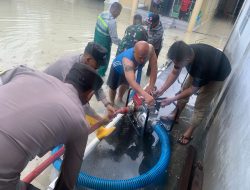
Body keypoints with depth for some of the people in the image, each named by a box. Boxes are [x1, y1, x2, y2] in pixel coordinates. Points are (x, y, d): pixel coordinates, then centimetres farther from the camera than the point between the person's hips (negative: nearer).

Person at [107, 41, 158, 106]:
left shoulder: (150, 49, -40)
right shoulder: (128, 60, -52)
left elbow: (154, 67, -32)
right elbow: (132, 82, -65)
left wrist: (151, 85, -43)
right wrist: (146, 95, -79)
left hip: (132, 68, 5)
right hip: (117, 68, -5)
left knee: (125, 84, 27)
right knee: (113, 88, 12)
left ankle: (120, 99, 58)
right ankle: (112, 103, 44)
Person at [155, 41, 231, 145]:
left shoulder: (200, 65, -45)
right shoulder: (184, 53, -29)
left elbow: (192, 90, -29)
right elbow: (174, 73, -13)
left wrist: (172, 99, -25)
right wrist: (162, 89, -18)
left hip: (217, 73, -6)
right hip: (201, 70, 6)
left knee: (201, 105, -4)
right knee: (184, 89, 10)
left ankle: (189, 132, 14)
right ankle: (175, 115, 31)